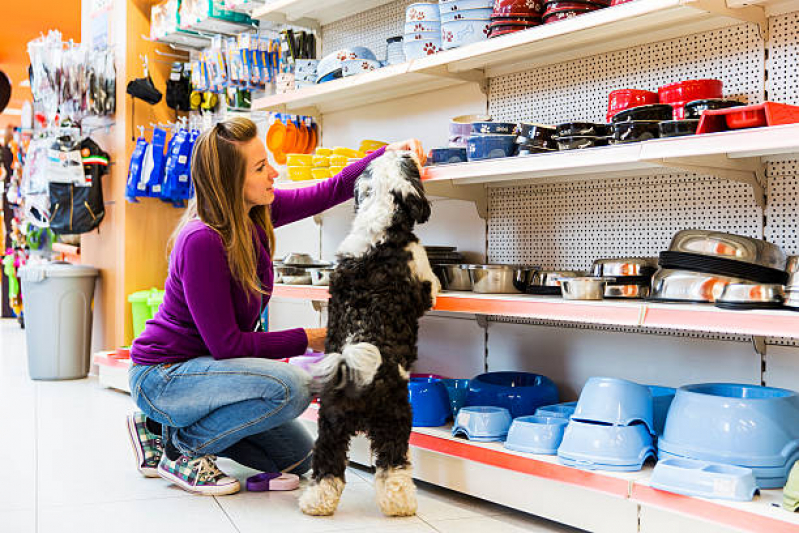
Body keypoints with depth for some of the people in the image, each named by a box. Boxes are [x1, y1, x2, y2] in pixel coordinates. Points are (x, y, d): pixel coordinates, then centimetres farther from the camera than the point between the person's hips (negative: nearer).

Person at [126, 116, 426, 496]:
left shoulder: (256, 212, -5)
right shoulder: (202, 241, -28)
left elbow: (332, 191, 6)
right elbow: (225, 344, -25)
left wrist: (388, 153, -6)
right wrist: (307, 339, -17)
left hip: (204, 364, 9)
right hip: (161, 376, -9)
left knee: (297, 457, 11)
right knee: (292, 386, -30)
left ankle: (164, 428, 18)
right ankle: (181, 447, -7)